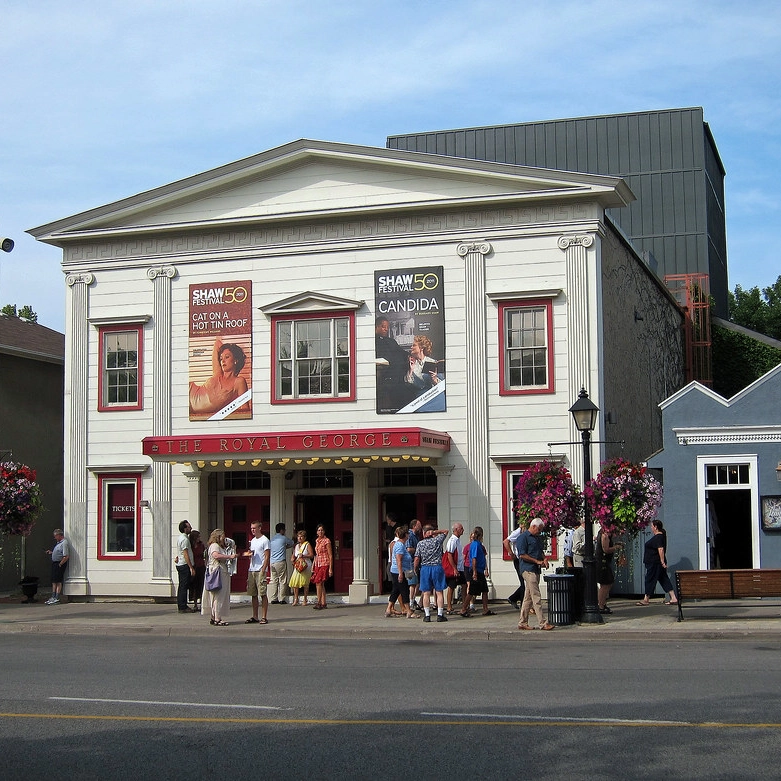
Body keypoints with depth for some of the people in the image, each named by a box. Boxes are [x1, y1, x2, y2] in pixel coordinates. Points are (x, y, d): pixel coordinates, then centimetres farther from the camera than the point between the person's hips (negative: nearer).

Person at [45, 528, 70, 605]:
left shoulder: (64, 543, -17)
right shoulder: (58, 542, 15)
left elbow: (66, 556, -23)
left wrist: (60, 564, -19)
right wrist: (51, 552, 12)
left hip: (60, 564, -10)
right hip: (55, 563, 10)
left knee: (58, 581, -6)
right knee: (54, 581, 12)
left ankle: (57, 599, -4)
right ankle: (53, 597, 17)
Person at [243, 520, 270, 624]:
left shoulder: (264, 540, -5)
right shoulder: (252, 541, 19)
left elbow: (267, 556, -9)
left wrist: (263, 570, -16)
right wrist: (248, 554, 2)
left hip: (260, 570, -8)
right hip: (251, 570, 8)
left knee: (262, 594, -7)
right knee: (253, 594, 8)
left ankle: (264, 617, -5)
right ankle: (254, 617, 13)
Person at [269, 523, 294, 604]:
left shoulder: (272, 539, 16)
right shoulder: (284, 538, -2)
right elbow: (292, 544, 13)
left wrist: (286, 547, 23)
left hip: (272, 562, 7)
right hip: (280, 562, -7)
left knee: (274, 581, 6)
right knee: (283, 581, -3)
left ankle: (273, 599, 2)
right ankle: (281, 599, -6)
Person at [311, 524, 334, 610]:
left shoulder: (327, 541, -7)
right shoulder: (317, 541, 13)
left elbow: (330, 555, -8)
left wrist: (330, 568, -13)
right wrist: (313, 566, 17)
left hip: (324, 564, -7)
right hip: (317, 564, 7)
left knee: (318, 583, -15)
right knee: (321, 584, 4)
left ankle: (319, 603, -13)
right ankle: (324, 603, 7)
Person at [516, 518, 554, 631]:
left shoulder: (538, 538, 19)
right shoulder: (523, 538, -9)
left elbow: (541, 551, 30)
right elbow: (522, 555, -14)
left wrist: (544, 559, 8)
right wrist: (537, 561, -13)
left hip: (536, 570, 9)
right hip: (528, 570, -9)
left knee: (528, 598, 11)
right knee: (536, 597, -10)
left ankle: (522, 623, 15)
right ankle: (543, 623, -11)